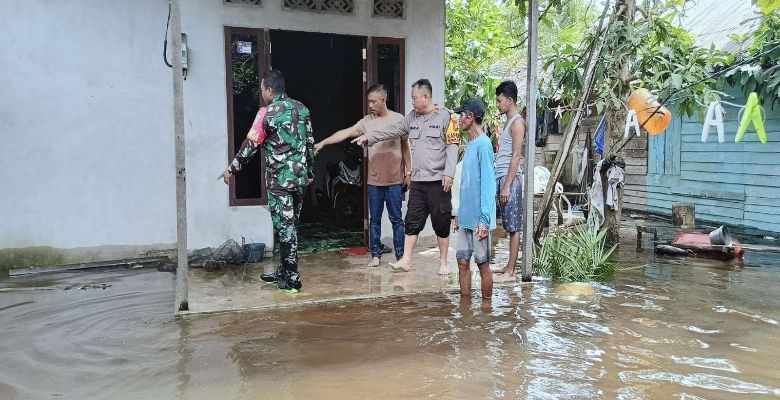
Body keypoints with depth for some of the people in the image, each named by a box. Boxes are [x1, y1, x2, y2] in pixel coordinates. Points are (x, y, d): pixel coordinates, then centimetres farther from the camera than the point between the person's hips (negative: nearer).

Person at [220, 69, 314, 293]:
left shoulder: (268, 113, -10)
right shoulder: (301, 109, 9)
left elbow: (251, 145, -8)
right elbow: (310, 144, 13)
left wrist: (231, 169, 3)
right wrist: (310, 173, 22)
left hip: (280, 180, -6)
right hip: (300, 178, 7)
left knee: (285, 226, -1)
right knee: (289, 224, 15)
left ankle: (292, 280, 3)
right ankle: (284, 271, 25)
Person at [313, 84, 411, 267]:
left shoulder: (398, 119, -1)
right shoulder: (366, 121, 3)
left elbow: (405, 147, 4)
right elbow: (345, 133, -5)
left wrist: (408, 171, 3)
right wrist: (323, 142, -14)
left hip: (394, 180, -2)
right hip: (374, 180, 2)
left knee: (396, 219, 4)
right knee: (375, 220, 10)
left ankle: (400, 256, 12)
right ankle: (376, 255, 20)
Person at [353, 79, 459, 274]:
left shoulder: (444, 117, -7)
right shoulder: (412, 117, 11)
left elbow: (452, 146, -10)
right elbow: (392, 131, 14)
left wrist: (448, 173, -16)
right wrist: (368, 137, 9)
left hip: (438, 181, -5)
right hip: (417, 181, 6)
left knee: (441, 223, 5)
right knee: (412, 221, 6)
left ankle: (443, 262, 17)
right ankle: (406, 260, 12)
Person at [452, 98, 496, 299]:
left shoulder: (483, 144, -13)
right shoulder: (470, 144, 14)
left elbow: (488, 183, -18)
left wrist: (484, 219, -21)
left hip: (478, 218, -8)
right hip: (466, 217, 8)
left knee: (483, 264, 3)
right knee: (463, 262, 10)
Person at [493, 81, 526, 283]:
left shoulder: (517, 122, -10)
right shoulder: (509, 122, 19)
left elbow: (516, 156, -16)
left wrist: (507, 185, -19)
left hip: (510, 179, -9)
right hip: (502, 177, 9)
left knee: (514, 227, -5)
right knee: (509, 226, 13)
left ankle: (511, 272, -2)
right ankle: (510, 265, 20)